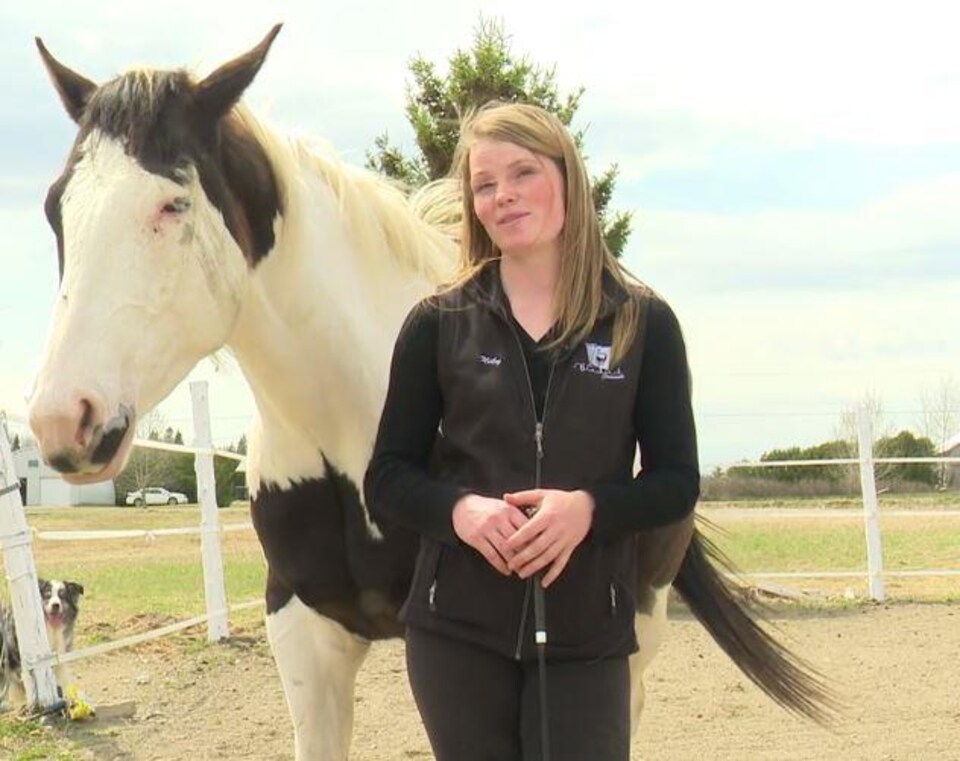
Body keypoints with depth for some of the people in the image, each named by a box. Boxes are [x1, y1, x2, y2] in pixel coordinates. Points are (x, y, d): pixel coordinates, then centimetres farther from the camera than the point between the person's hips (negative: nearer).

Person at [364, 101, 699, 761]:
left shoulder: (644, 324, 2)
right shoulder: (438, 325, 3)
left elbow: (677, 483, 2)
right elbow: (387, 479, 4)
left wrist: (589, 507, -18)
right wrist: (459, 508, -17)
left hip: (587, 633, -1)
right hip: (456, 630, 1)